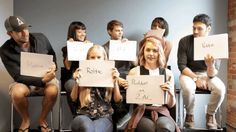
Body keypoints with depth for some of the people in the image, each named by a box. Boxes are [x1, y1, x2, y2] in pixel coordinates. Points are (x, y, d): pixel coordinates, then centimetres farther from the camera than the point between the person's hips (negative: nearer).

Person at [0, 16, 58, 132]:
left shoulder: (41, 38, -6)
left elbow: (52, 54, 15)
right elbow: (18, 77, -19)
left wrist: (53, 65, -7)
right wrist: (42, 80, -32)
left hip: (46, 76, 2)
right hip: (24, 81, -1)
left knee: (52, 91, -33)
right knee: (17, 93, -36)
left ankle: (42, 120, -3)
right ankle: (25, 120, -2)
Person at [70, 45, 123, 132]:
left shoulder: (109, 75, 11)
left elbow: (118, 100, 8)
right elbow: (74, 98, 11)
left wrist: (115, 81, -3)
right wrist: (76, 81, -2)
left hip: (104, 116, 0)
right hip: (84, 115, 1)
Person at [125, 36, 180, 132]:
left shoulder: (168, 74, 9)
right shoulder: (134, 72, 4)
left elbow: (171, 105, 12)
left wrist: (171, 93, -8)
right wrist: (128, 90, -11)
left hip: (162, 113, 2)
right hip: (142, 113, -1)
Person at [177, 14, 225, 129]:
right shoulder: (184, 41, -14)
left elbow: (212, 75, -19)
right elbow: (181, 66, -12)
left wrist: (210, 66, -42)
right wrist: (196, 78, -22)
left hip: (206, 74, 1)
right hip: (188, 73, -1)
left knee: (220, 89, -29)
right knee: (188, 88, -35)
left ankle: (210, 115, 1)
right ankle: (189, 114, -4)